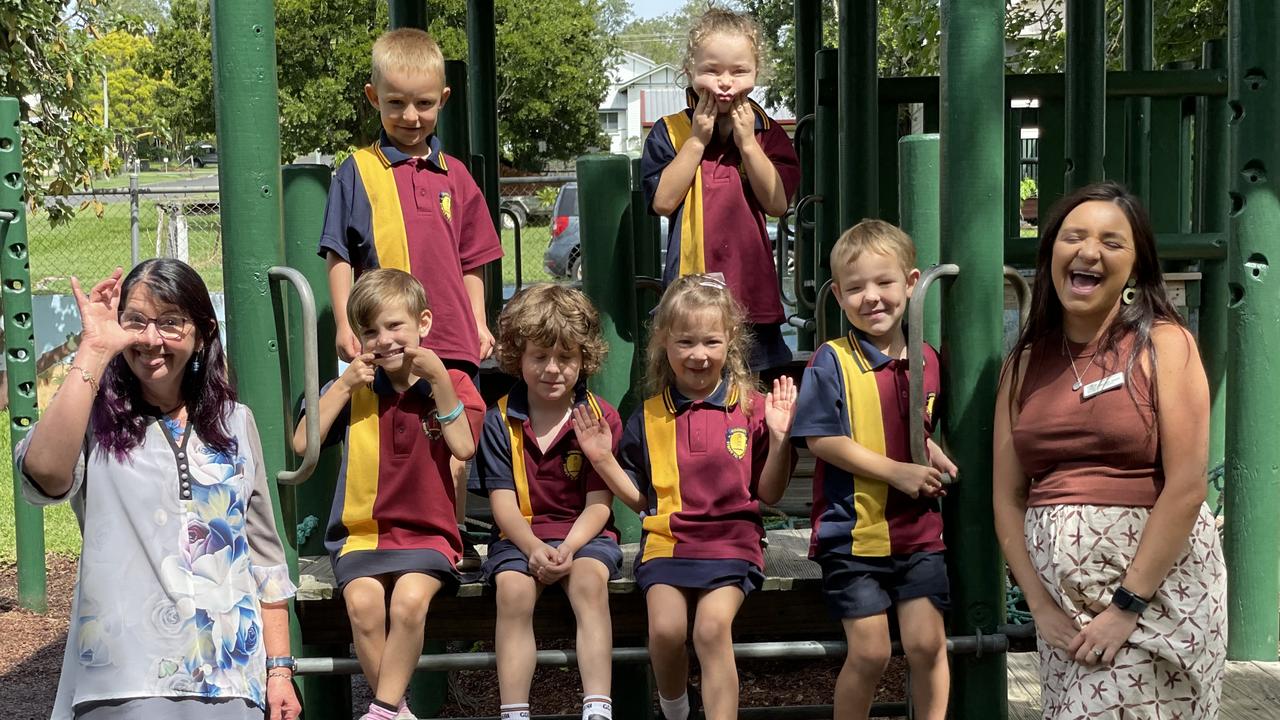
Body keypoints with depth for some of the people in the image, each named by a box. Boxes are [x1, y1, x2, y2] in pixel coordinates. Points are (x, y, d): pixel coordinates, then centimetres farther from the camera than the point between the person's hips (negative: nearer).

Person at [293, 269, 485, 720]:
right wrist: (344, 384, -6)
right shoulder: (353, 387, 10)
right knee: (363, 603, -28)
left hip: (428, 534, -1)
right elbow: (302, 444, -2)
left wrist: (439, 379, -13)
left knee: (410, 599, -31)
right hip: (361, 534, 2)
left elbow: (464, 447, -12)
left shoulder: (451, 384, 6)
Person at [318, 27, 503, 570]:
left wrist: (479, 322, 13)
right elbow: (339, 255, 3)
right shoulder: (358, 172, 4)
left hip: (452, 340, 2)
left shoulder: (454, 176, 12)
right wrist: (345, 323, -3)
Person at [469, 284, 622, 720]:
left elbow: (598, 503, -3)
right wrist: (533, 547, -20)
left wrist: (568, 548, -21)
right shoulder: (499, 422, 4)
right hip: (521, 536, 1)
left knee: (589, 580, -33)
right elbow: (502, 500, -2)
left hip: (584, 533, -1)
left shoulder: (601, 418, 1)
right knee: (513, 589, -30)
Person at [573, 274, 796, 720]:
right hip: (666, 541, 2)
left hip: (731, 539, -1)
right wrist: (603, 460, 1)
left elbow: (769, 494, 5)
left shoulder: (752, 409, 4)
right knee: (666, 627, -20)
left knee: (712, 625, -27)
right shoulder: (649, 418, 9)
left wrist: (779, 437, -9)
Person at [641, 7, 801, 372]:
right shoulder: (669, 132, 2)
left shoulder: (768, 133, 6)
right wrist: (696, 140, -11)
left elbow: (778, 204, -5)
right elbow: (663, 201, -10)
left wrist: (747, 142, -11)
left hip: (753, 287, 2)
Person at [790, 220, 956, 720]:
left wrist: (935, 455, -3)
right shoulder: (832, 362, -8)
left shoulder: (927, 361, 5)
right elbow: (821, 439, -14)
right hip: (853, 533, -3)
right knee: (869, 652, -1)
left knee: (926, 643, 3)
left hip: (919, 530, 4)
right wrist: (897, 472, -17)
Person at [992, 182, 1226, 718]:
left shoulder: (1163, 344, -2)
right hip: (1061, 599, 4)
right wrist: (1040, 606, -5)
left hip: (1158, 587, -4)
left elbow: (1187, 485, -10)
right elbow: (1007, 497, 6)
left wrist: (1127, 606, -14)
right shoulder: (1025, 364, 9)